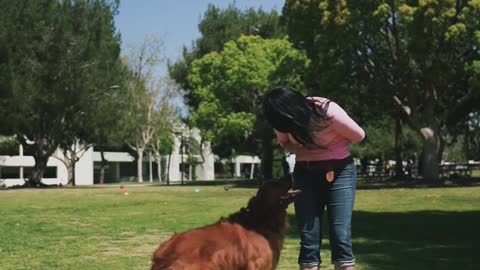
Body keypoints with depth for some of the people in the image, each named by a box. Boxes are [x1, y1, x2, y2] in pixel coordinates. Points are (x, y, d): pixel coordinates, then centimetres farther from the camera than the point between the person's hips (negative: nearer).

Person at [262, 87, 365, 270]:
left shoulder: (329, 112, -26)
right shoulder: (285, 119, -12)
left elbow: (358, 135, -10)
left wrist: (329, 146, -1)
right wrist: (300, 150, -12)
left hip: (339, 171, -3)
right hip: (305, 173, 4)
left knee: (341, 237, -11)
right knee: (308, 240, -2)